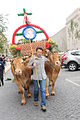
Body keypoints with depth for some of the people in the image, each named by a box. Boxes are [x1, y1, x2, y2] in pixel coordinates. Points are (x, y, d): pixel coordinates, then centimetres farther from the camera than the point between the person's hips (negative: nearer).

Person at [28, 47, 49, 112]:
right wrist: (33, 66, -17)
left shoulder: (43, 58, 7)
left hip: (43, 77, 2)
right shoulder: (32, 58, -5)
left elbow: (48, 60, 28)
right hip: (35, 77, -2)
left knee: (43, 90, -5)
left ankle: (43, 105, -1)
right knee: (36, 90, 11)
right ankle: (36, 100, 38)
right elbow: (29, 66, -2)